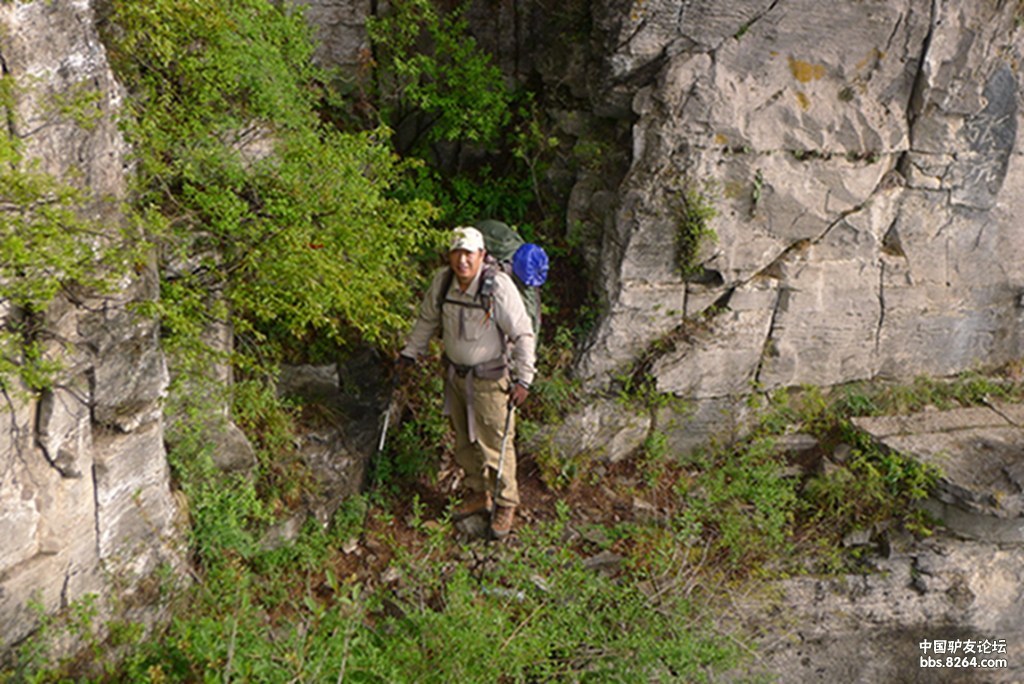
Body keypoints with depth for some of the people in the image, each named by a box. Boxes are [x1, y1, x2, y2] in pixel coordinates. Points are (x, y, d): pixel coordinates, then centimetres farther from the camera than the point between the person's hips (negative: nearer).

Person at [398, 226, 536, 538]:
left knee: (494, 443, 3)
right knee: (464, 439, 18)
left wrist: (523, 380, -20)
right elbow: (427, 319, 12)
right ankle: (476, 494, 39)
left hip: (490, 377, -6)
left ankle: (504, 504, 24)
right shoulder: (442, 280, -6)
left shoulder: (499, 286, -23)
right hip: (455, 373, 6)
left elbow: (523, 335, -18)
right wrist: (410, 354, 15)